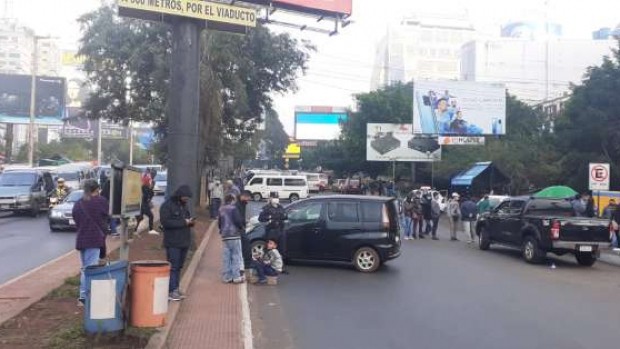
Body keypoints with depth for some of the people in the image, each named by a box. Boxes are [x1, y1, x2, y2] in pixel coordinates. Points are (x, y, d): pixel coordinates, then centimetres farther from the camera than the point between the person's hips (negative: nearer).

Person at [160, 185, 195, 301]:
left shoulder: (185, 205, 15)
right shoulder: (167, 205, -11)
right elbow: (165, 222, -20)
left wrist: (190, 221, 1)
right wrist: (183, 222, -22)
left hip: (184, 241, 8)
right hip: (173, 242, -7)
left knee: (179, 266, 12)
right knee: (173, 266, -5)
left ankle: (176, 288, 20)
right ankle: (170, 291, 0)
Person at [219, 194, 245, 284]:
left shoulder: (221, 210, 13)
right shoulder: (233, 208, -10)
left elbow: (219, 222, 18)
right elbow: (238, 221, -16)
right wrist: (241, 226, 3)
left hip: (224, 236, 7)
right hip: (234, 235, -7)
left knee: (226, 257, 7)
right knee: (236, 257, -2)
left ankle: (226, 277, 10)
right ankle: (236, 277, -2)